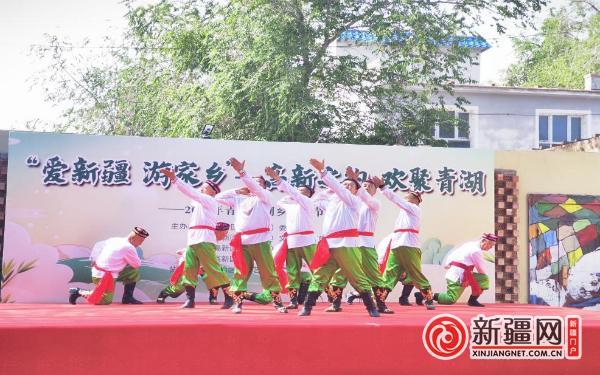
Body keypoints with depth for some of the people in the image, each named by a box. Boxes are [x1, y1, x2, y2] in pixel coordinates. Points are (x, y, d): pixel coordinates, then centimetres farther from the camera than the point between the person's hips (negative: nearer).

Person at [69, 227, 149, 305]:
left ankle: (127, 297, 10)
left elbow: (98, 245, 15)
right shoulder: (128, 247, -17)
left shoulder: (115, 240, 7)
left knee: (134, 272, 9)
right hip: (104, 276, -9)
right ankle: (79, 292, 0)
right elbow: (137, 265, -9)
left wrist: (93, 260, 15)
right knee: (105, 301, -9)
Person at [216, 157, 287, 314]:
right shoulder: (239, 199, 20)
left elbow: (255, 189, -12)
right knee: (240, 272, 2)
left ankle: (277, 301, 5)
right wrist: (238, 190, 19)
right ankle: (237, 302, 7)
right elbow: (219, 197, 23)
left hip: (261, 240, -3)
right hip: (242, 241, 3)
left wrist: (241, 172, -20)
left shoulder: (265, 196, 8)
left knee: (268, 272, -2)